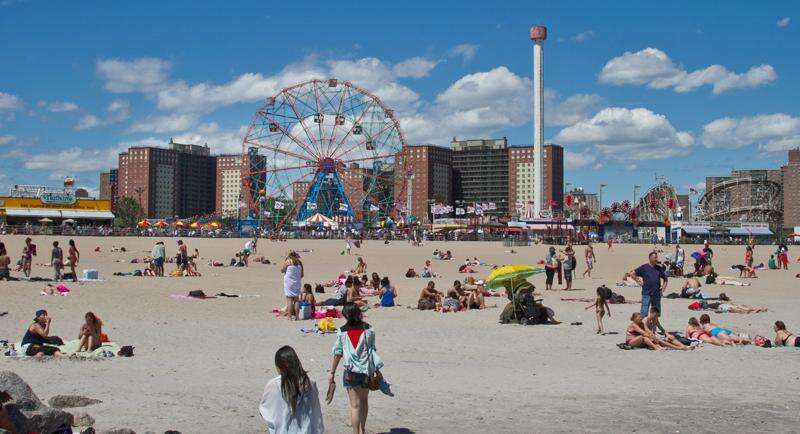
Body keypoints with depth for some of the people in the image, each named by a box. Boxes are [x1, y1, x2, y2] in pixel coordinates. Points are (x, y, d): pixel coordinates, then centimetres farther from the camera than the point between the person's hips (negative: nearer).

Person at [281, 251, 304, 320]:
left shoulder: (288, 261, -6)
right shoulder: (299, 262, 6)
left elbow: (282, 270, 5)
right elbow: (302, 274, 10)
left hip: (289, 283, -5)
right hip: (297, 283, 5)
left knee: (289, 299, -4)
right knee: (296, 300, 11)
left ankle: (289, 316, -6)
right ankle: (296, 315, 12)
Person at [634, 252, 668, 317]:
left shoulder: (659, 268, 9)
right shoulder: (644, 267, -3)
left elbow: (665, 278, 23)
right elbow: (633, 274, -1)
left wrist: (664, 286, 8)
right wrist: (639, 281, -6)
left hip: (657, 294, 5)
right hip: (647, 294, -5)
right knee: (644, 313, -10)